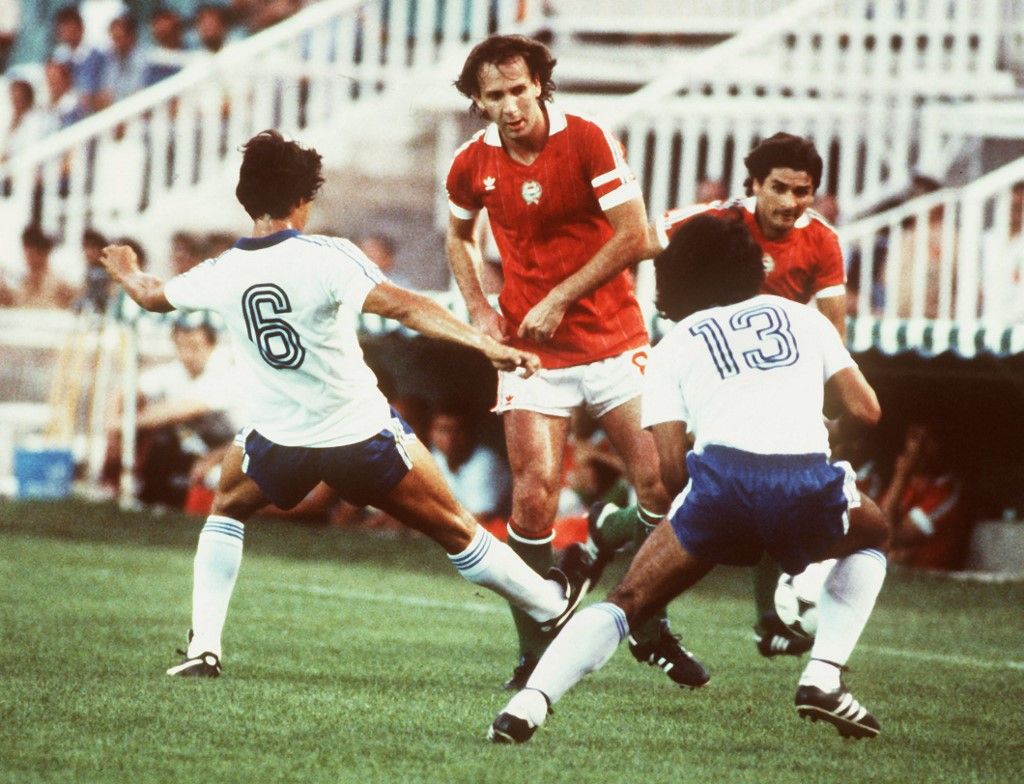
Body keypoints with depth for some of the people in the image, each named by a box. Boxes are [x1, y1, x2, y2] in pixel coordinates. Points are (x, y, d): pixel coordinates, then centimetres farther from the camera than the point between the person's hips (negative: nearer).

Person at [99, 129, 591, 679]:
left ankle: (203, 647, 19)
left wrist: (128, 273, 42)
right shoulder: (325, 257, -15)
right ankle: (552, 604, 30)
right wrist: (487, 345, -28)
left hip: (279, 441, 2)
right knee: (453, 529, 13)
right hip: (363, 431, -2)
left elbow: (153, 296, 19)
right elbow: (401, 306, -25)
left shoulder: (220, 274, -2)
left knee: (226, 510, 31)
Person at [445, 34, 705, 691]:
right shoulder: (473, 164, -1)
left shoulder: (589, 141, -12)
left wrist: (559, 299, -17)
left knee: (660, 482, -7)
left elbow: (634, 236, -15)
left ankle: (652, 629, 13)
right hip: (531, 350, 1)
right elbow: (460, 236, 20)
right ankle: (536, 654, 4)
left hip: (612, 337, -1)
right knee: (534, 499, -10)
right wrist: (479, 308, 5)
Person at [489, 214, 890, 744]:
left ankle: (528, 704, -13)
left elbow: (671, 469, 11)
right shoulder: (801, 316, 26)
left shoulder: (672, 348, 22)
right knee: (871, 537, 33)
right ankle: (824, 676, 17)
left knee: (628, 600, 10)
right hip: (807, 483, 1)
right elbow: (864, 411, 21)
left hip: (721, 476, -1)